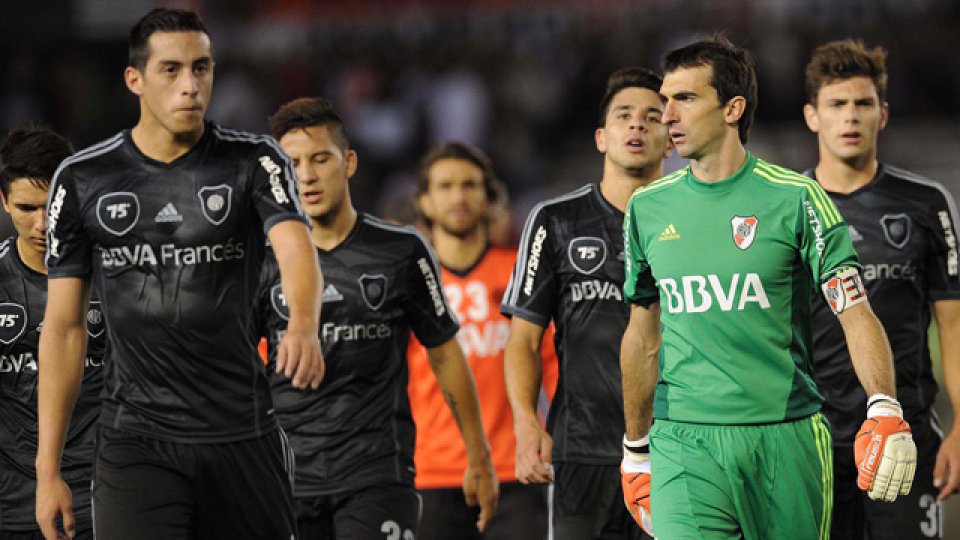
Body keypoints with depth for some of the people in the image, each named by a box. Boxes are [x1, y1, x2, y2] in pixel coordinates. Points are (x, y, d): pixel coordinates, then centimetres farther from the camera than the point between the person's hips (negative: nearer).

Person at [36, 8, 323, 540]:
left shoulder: (254, 161, 0)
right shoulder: (83, 180, 3)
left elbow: (295, 248, -18)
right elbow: (64, 326, 6)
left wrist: (303, 328, -43)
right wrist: (48, 470, 1)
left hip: (244, 435, 1)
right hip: (136, 442, -1)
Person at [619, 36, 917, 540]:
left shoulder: (795, 199, -3)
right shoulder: (648, 208, 9)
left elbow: (856, 314, -8)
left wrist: (885, 410, -24)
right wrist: (635, 449, 21)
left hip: (785, 440, -2)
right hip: (683, 444, 2)